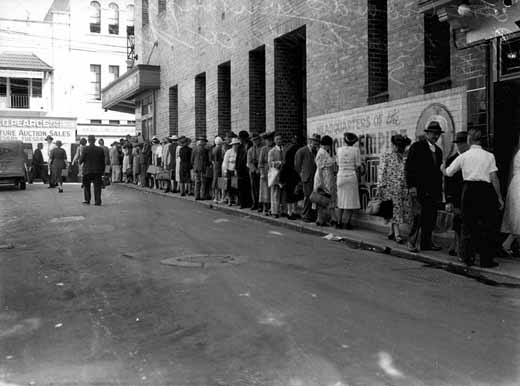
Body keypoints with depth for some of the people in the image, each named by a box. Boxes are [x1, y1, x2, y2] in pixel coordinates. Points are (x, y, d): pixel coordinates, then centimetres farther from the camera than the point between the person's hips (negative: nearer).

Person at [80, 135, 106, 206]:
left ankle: (87, 200, 16)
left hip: (87, 171, -2)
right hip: (98, 171, 2)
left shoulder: (86, 149, -9)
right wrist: (103, 171, 11)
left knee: (86, 186, 15)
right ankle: (97, 201, -2)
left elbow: (81, 159, -7)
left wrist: (80, 162, 16)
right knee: (97, 187, 4)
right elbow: (103, 162, 3)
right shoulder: (100, 149, 0)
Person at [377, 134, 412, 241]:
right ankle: (397, 235, -5)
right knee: (394, 212, -6)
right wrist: (380, 188, -7)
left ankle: (392, 233, 18)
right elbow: (381, 173, -1)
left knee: (398, 212, 6)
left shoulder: (406, 158, 12)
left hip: (403, 190, 4)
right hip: (390, 189, -4)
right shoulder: (386, 157, 3)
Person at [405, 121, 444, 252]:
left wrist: (440, 191, 15)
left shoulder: (438, 150, 19)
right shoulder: (417, 147, -1)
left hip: (434, 191, 6)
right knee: (419, 217, -8)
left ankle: (427, 243, 13)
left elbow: (439, 172, 20)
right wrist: (411, 186, -13)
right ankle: (412, 242, 3)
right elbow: (408, 168, -6)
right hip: (420, 189, -6)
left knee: (431, 218, 5)